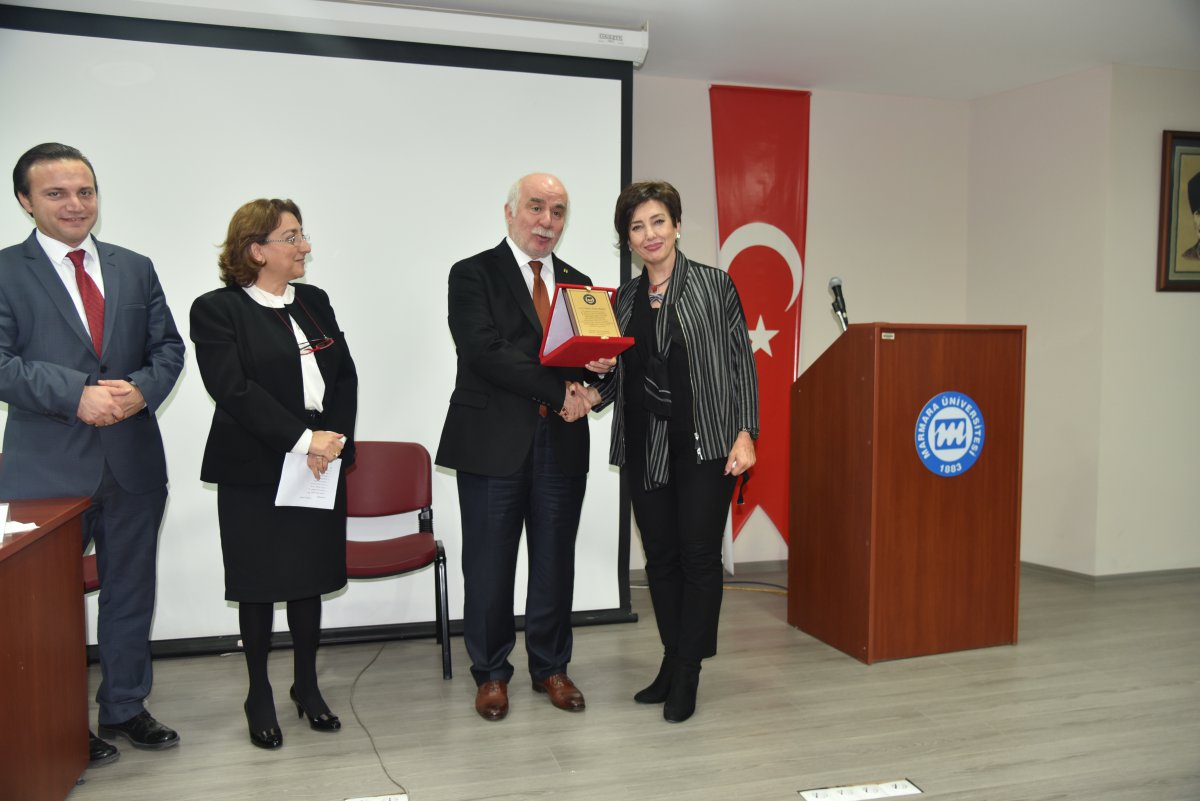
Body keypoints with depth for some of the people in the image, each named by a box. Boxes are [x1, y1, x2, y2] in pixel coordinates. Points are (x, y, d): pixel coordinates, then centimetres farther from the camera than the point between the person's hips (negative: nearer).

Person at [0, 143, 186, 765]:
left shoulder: (136, 269, 9)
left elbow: (168, 347, 7)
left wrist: (141, 388, -14)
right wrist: (78, 394, -24)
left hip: (133, 462, 4)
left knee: (130, 592, 15)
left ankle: (125, 708, 32)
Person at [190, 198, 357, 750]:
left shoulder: (314, 302, 11)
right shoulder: (217, 310, -6)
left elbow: (345, 376, 6)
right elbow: (234, 390, -17)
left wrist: (335, 437, -10)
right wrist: (303, 438, -22)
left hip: (322, 465, 5)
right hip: (254, 471, -5)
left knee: (310, 577, 13)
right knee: (260, 584, 6)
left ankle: (307, 685, 28)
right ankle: (259, 695, 23)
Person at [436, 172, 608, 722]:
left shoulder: (577, 283, 15)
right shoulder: (474, 274, -1)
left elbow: (594, 359, 13)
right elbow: (486, 351, -15)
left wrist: (592, 374, -11)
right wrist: (559, 392, -17)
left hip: (562, 445, 4)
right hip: (494, 444, -4)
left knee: (555, 564, 12)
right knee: (489, 568, 5)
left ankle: (550, 667, 28)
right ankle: (491, 673, 22)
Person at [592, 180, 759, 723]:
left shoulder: (714, 286, -1)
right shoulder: (625, 297, 12)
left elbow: (741, 363, -4)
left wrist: (745, 433, -12)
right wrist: (593, 394, -4)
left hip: (705, 444, -4)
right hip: (644, 447, 5)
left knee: (699, 555, -2)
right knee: (660, 557, 10)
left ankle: (686, 675, 10)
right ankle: (673, 662, 24)